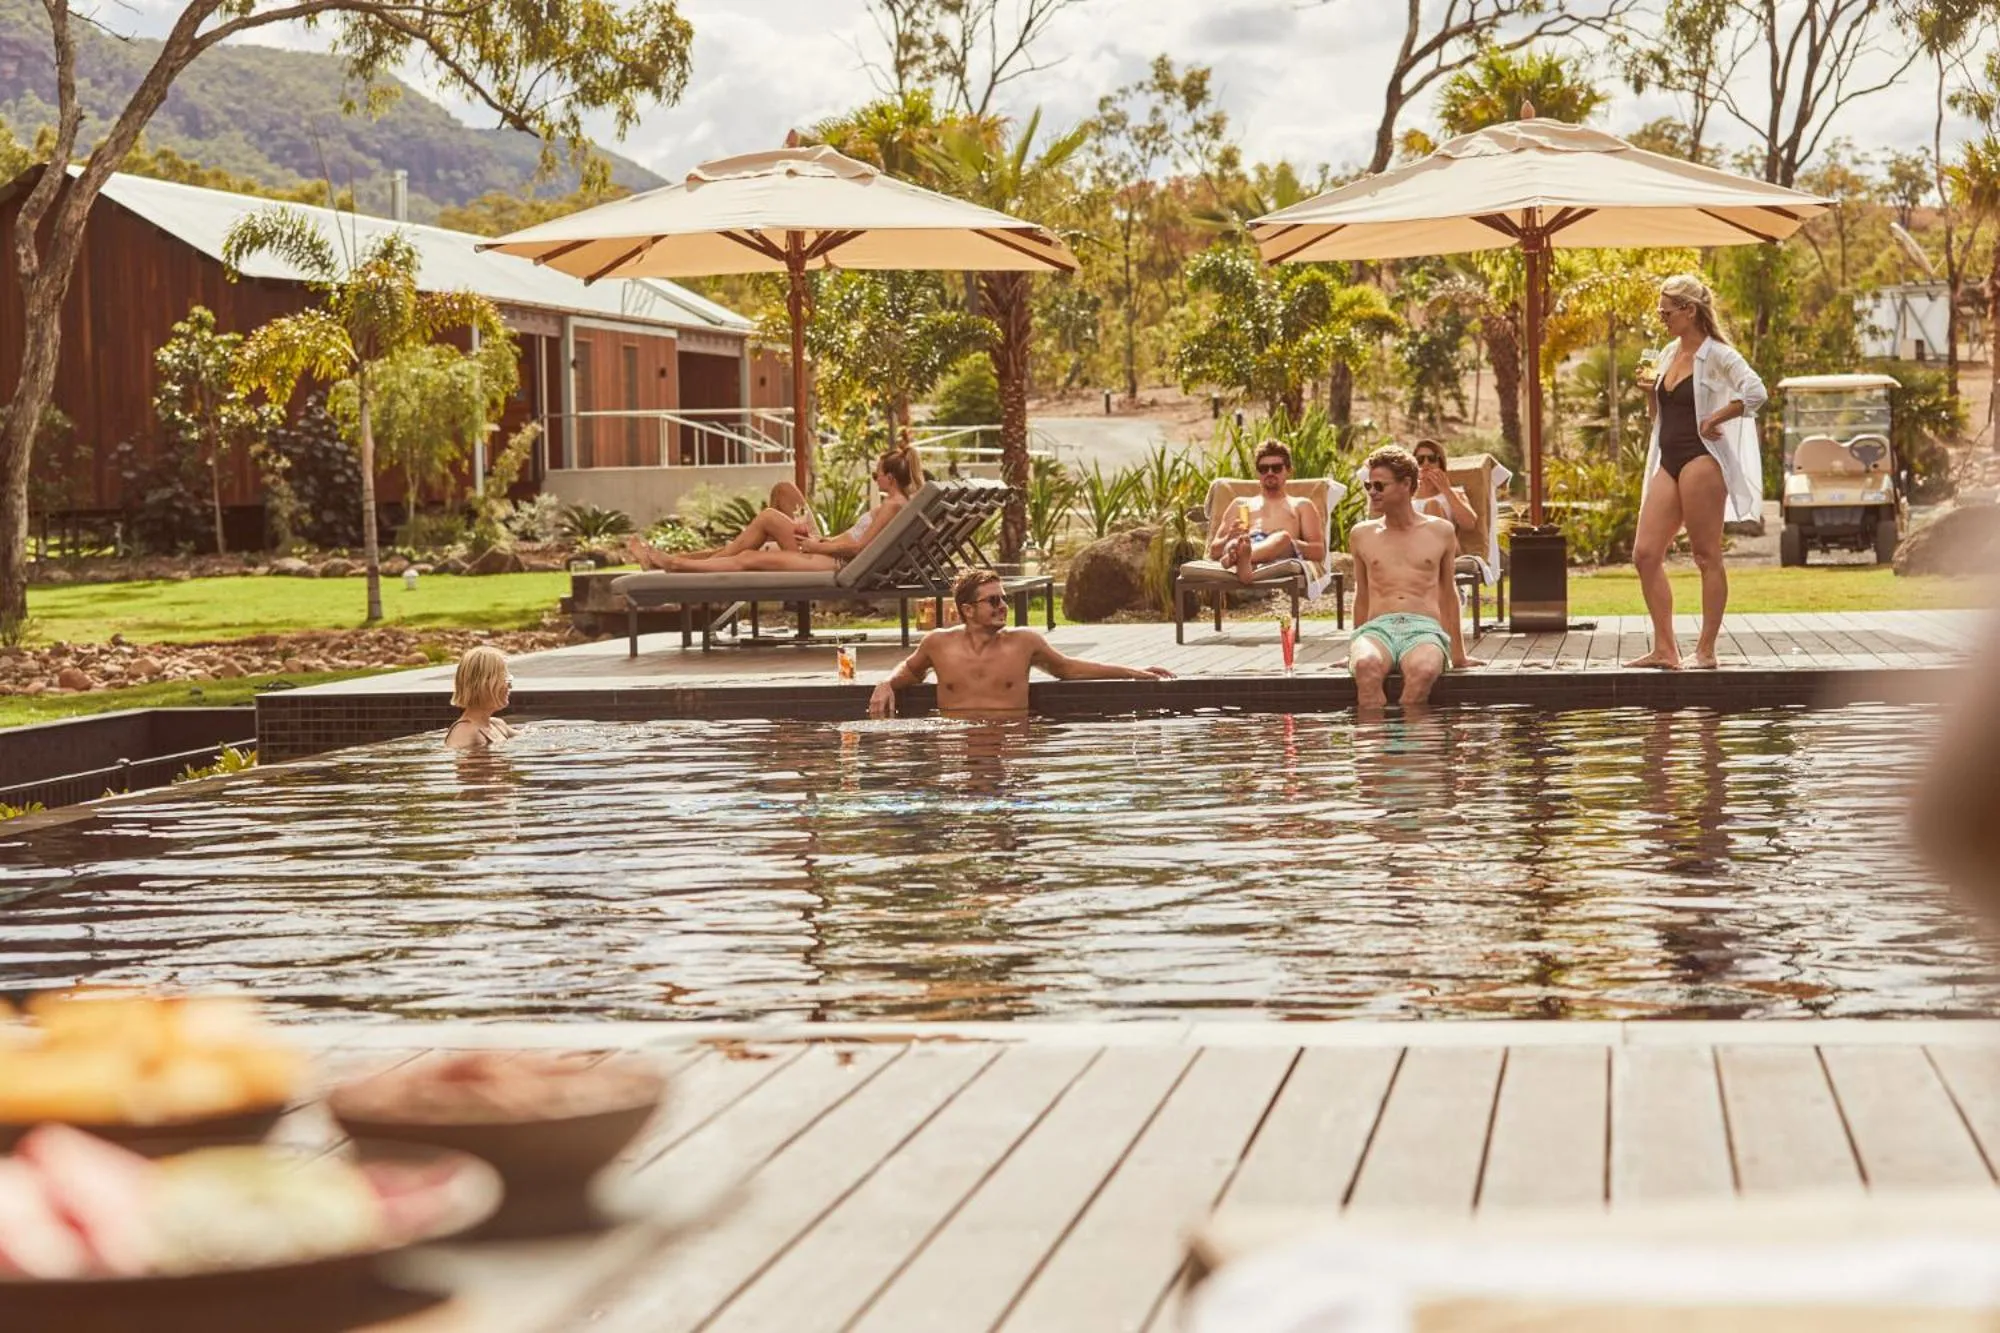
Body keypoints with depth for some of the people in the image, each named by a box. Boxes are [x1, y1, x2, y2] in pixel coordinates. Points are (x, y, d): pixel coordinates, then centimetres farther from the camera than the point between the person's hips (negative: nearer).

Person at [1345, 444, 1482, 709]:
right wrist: (1357, 648, 26)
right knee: (1366, 666, -39)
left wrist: (1458, 656, 25)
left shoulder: (1441, 532, 15)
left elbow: (1447, 594, 22)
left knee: (1424, 671, -40)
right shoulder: (1361, 535, 18)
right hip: (1377, 627, 1)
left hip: (1424, 628, -1)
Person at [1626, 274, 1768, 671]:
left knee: (1707, 557, -3)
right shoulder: (1667, 354, 16)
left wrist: (1715, 419, -15)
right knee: (1646, 553, 1)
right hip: (1668, 461, 8)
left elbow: (1756, 392, -22)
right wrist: (1650, 389, 5)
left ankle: (1705, 650, 1)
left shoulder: (1717, 355, -7)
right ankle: (1665, 649, 4)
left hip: (1700, 459, -8)